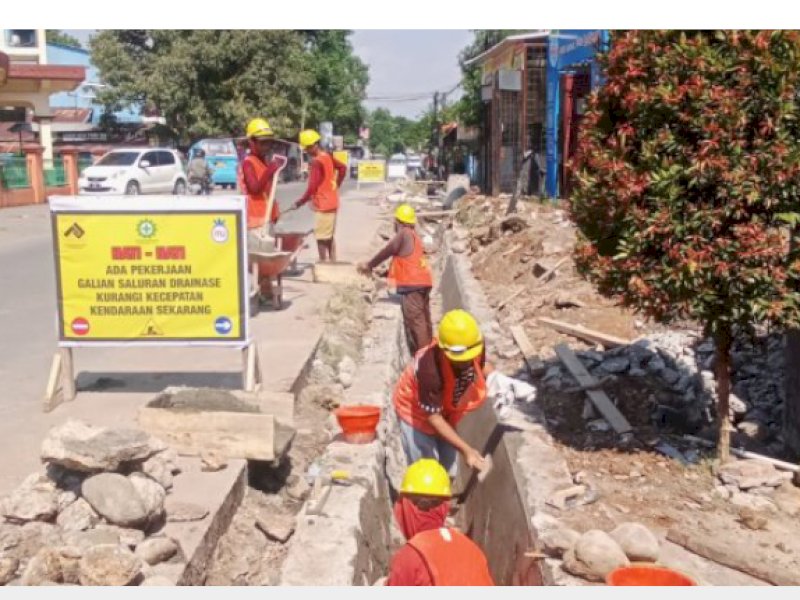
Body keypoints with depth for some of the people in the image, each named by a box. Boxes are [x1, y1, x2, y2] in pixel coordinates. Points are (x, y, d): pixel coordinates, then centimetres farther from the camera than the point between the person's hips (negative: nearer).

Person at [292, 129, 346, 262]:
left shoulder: (317, 162, -18)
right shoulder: (327, 156, 8)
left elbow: (312, 187, -22)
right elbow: (343, 168, 20)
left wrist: (299, 202, -15)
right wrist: (336, 185, 19)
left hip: (323, 205, -9)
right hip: (331, 203, 9)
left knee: (321, 239, -4)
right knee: (329, 237, 15)